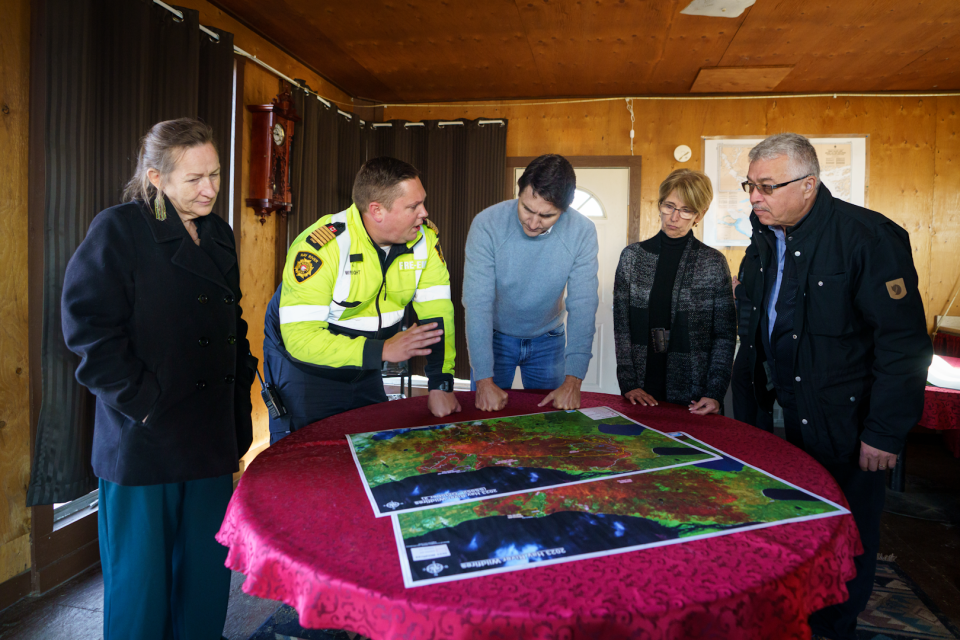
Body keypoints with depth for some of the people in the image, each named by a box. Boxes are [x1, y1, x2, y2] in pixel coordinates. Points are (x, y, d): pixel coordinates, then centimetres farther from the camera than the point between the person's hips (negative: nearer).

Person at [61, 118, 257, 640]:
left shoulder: (218, 234, 12)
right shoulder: (118, 230, -8)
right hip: (142, 441, -6)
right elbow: (88, 326, -14)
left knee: (207, 571, 15)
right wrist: (141, 400, -16)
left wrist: (239, 393, 12)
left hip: (210, 438, 6)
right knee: (140, 578, 9)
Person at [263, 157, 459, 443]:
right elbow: (300, 337, -32)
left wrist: (441, 386, -20)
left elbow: (437, 312, -12)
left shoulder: (425, 239, -13)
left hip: (365, 371, 5)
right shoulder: (320, 247, -29)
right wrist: (383, 350, -35)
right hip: (302, 366, -5)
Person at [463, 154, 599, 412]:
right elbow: (477, 303, -26)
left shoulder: (582, 232, -21)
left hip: (548, 340, 1)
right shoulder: (486, 224, -26)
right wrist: (484, 380, -31)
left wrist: (573, 381, -29)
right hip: (494, 336, -1)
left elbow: (583, 306, -21)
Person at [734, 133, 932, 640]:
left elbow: (904, 344, -18)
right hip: (784, 413, 6)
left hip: (844, 425, -6)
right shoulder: (765, 240, 3)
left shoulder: (868, 237, -18)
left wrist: (885, 433, -17)